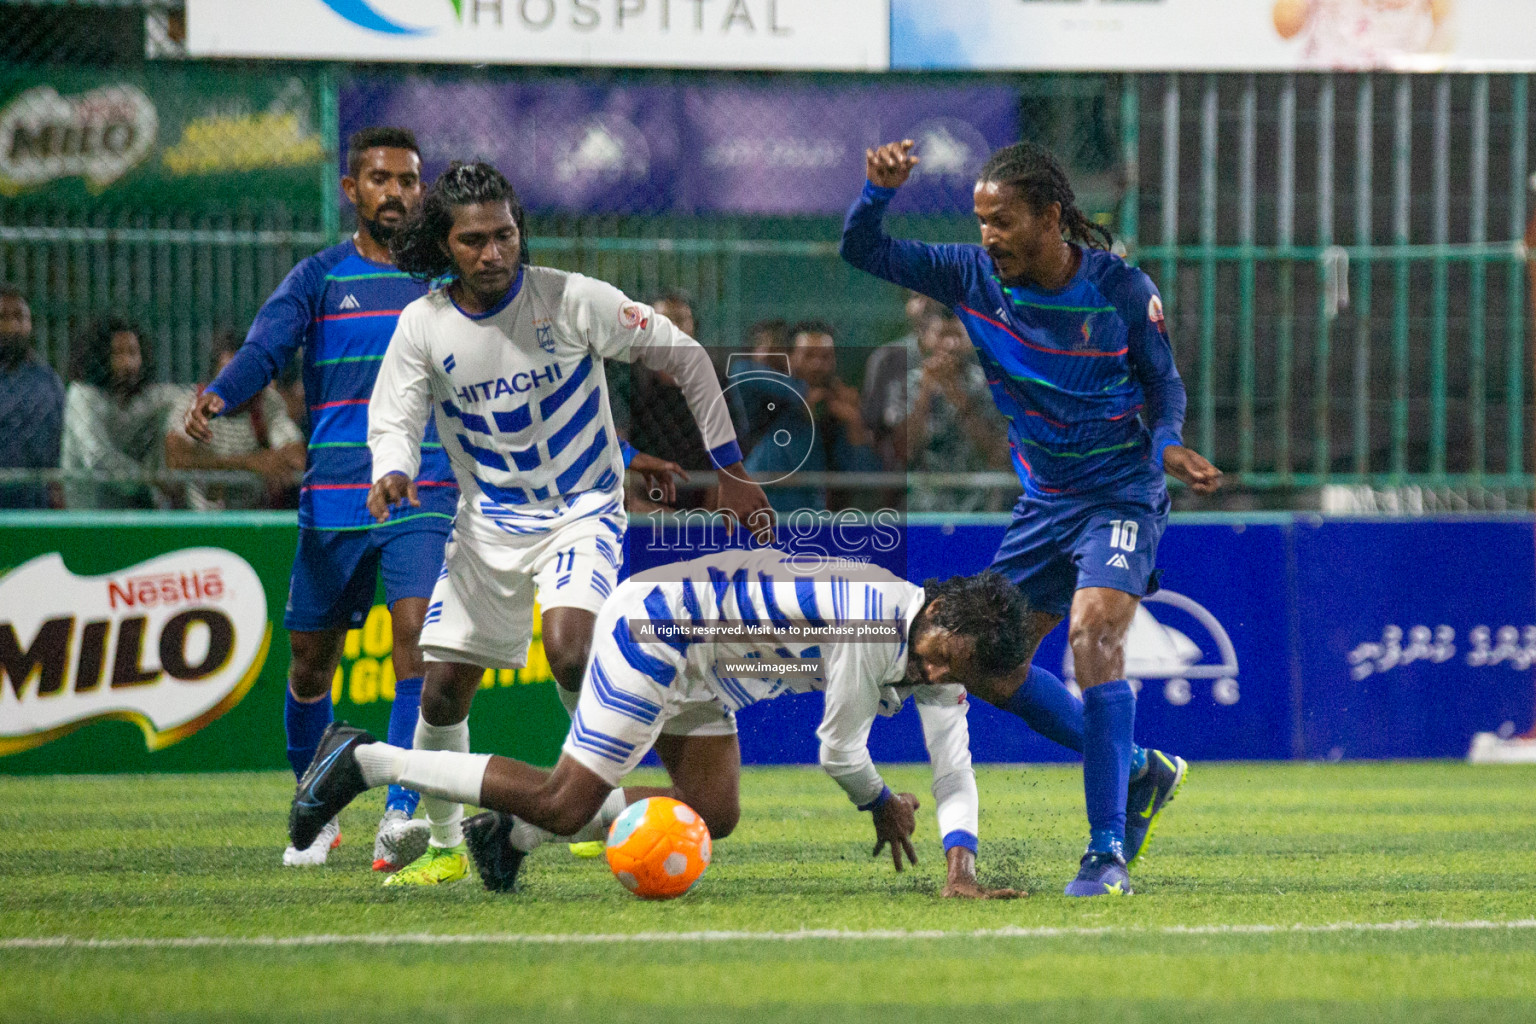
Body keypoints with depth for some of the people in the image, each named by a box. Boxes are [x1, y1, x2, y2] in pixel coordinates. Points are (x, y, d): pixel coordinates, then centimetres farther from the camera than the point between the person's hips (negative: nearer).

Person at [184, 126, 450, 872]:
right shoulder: (319, 278, 6)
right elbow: (265, 349, -9)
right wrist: (218, 396, -29)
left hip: (426, 496, -1)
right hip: (333, 499, 1)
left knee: (416, 633, -21)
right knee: (311, 662, 7)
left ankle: (399, 818, -26)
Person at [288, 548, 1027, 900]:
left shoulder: (940, 652, 0)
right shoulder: (877, 627, -27)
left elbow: (955, 776, 0)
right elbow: (841, 754, -16)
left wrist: (961, 871, -15)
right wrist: (883, 806, 4)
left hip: (693, 667, 9)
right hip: (651, 625, -9)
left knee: (711, 815, 4)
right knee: (563, 806, -12)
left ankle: (514, 834, 12)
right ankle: (364, 761, -5)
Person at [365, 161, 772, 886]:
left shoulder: (572, 301, -14)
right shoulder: (424, 324, -6)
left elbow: (683, 357, -5)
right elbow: (395, 418, -3)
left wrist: (730, 471, -4)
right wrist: (392, 472, -29)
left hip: (583, 512, -3)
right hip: (488, 522, 3)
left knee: (567, 645, -29)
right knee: (443, 688, -1)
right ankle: (445, 845, 19)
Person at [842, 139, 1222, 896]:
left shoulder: (1121, 291, -14)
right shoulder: (975, 277, -6)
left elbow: (1164, 385, -2)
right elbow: (862, 251, -5)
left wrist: (1167, 447, -23)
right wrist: (880, 190, -25)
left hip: (1120, 494, -6)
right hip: (1043, 503, 6)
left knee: (1093, 632, -28)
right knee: (989, 670, 5)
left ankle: (1107, 853, -24)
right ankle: (1138, 771, 25)